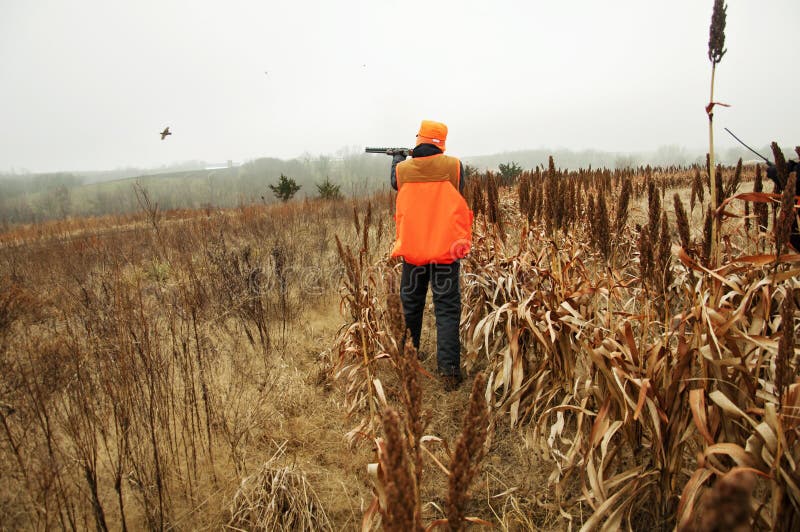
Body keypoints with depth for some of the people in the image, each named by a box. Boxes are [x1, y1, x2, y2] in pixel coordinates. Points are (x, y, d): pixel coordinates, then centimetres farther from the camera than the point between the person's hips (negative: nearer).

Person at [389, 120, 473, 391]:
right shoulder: (453, 165, -6)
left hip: (412, 248, 2)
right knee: (447, 308, 2)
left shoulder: (402, 169, -2)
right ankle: (449, 370, -3)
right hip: (446, 247, -2)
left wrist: (397, 159, 39)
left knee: (410, 304, 17)